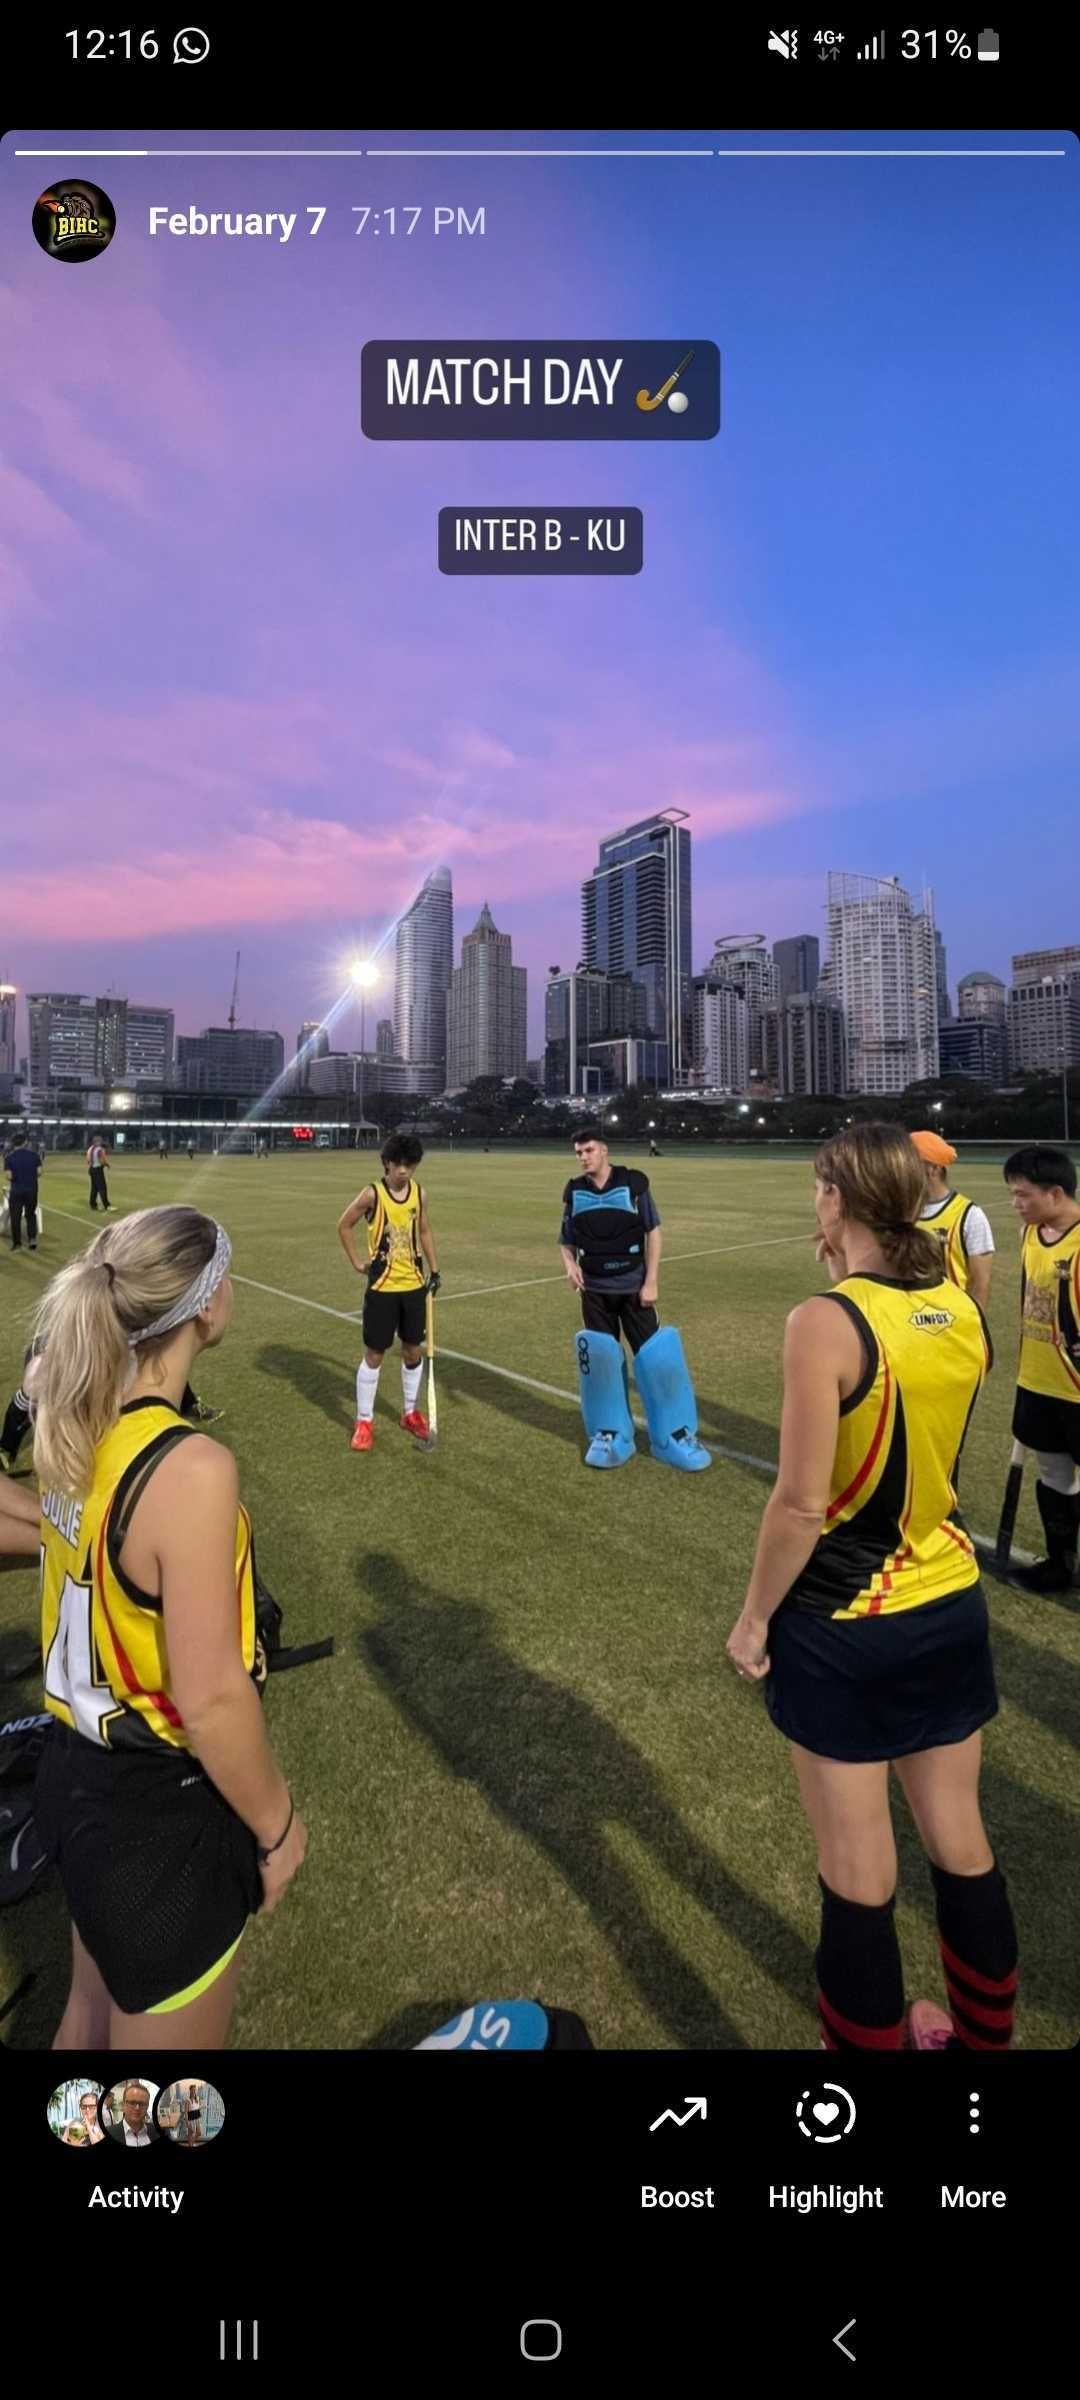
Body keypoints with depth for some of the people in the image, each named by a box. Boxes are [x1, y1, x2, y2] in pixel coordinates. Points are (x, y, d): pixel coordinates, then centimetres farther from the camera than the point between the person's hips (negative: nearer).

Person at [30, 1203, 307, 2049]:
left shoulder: (78, 1426, -7)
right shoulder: (191, 1469, -31)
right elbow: (211, 1699, -25)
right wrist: (276, 1823, -10)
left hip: (77, 1777, 7)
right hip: (159, 1819, -7)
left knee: (90, 2016, 30)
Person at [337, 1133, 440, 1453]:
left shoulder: (419, 1193, 0)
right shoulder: (373, 1194, -13)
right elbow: (344, 1225, -1)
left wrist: (434, 1269, 10)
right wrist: (357, 1263, -3)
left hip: (414, 1285, 4)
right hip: (382, 1287, -4)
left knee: (413, 1350, 12)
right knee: (374, 1354, 2)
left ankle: (410, 1412, 29)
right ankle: (364, 1421, 13)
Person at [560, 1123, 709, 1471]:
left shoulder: (633, 1182, -8)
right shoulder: (574, 1191, 1)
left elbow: (653, 1232, -4)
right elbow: (567, 1240, 10)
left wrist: (651, 1281, -8)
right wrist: (570, 1265, -11)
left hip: (633, 1286, -3)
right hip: (595, 1289, 3)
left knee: (654, 1356, -3)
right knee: (600, 1359, 6)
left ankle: (674, 1434, 8)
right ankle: (610, 1433, 20)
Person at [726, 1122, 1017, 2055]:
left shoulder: (827, 1321, -22)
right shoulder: (963, 1312, -3)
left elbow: (801, 1505, -21)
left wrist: (754, 1617, -6)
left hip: (842, 1627, -6)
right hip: (951, 1608, 6)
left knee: (859, 1872, 13)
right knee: (962, 1846, 23)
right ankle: (982, 2033, 44)